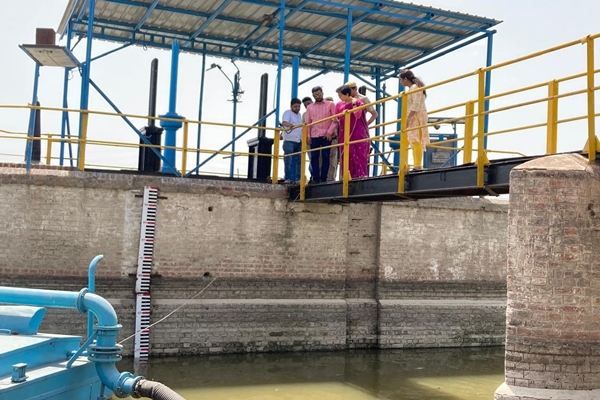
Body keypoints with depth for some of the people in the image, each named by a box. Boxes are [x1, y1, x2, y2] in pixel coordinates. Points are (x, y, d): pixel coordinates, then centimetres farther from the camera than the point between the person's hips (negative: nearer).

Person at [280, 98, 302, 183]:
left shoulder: (299, 114, 20)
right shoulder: (288, 112, -4)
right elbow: (284, 122, -23)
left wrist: (302, 138, 19)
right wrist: (290, 125, -44)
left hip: (298, 141, 7)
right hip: (289, 141, -7)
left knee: (298, 160, 6)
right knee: (288, 161, -6)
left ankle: (297, 178, 9)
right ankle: (288, 178, -4)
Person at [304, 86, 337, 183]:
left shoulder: (330, 105, 6)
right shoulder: (309, 107, 14)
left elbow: (335, 120, 0)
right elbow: (307, 122, 11)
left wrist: (329, 132, -10)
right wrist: (308, 136, 1)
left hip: (326, 136, -2)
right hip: (314, 136, 3)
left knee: (325, 157, -2)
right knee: (314, 157, -2)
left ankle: (323, 178, 2)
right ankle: (315, 178, 1)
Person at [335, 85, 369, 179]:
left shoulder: (358, 102, -2)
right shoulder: (339, 105, 8)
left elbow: (358, 115, -14)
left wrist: (354, 104, -17)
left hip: (357, 133, -4)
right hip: (345, 134, 4)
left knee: (359, 154, -6)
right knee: (346, 156, 2)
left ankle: (361, 175, -6)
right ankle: (348, 176, 4)